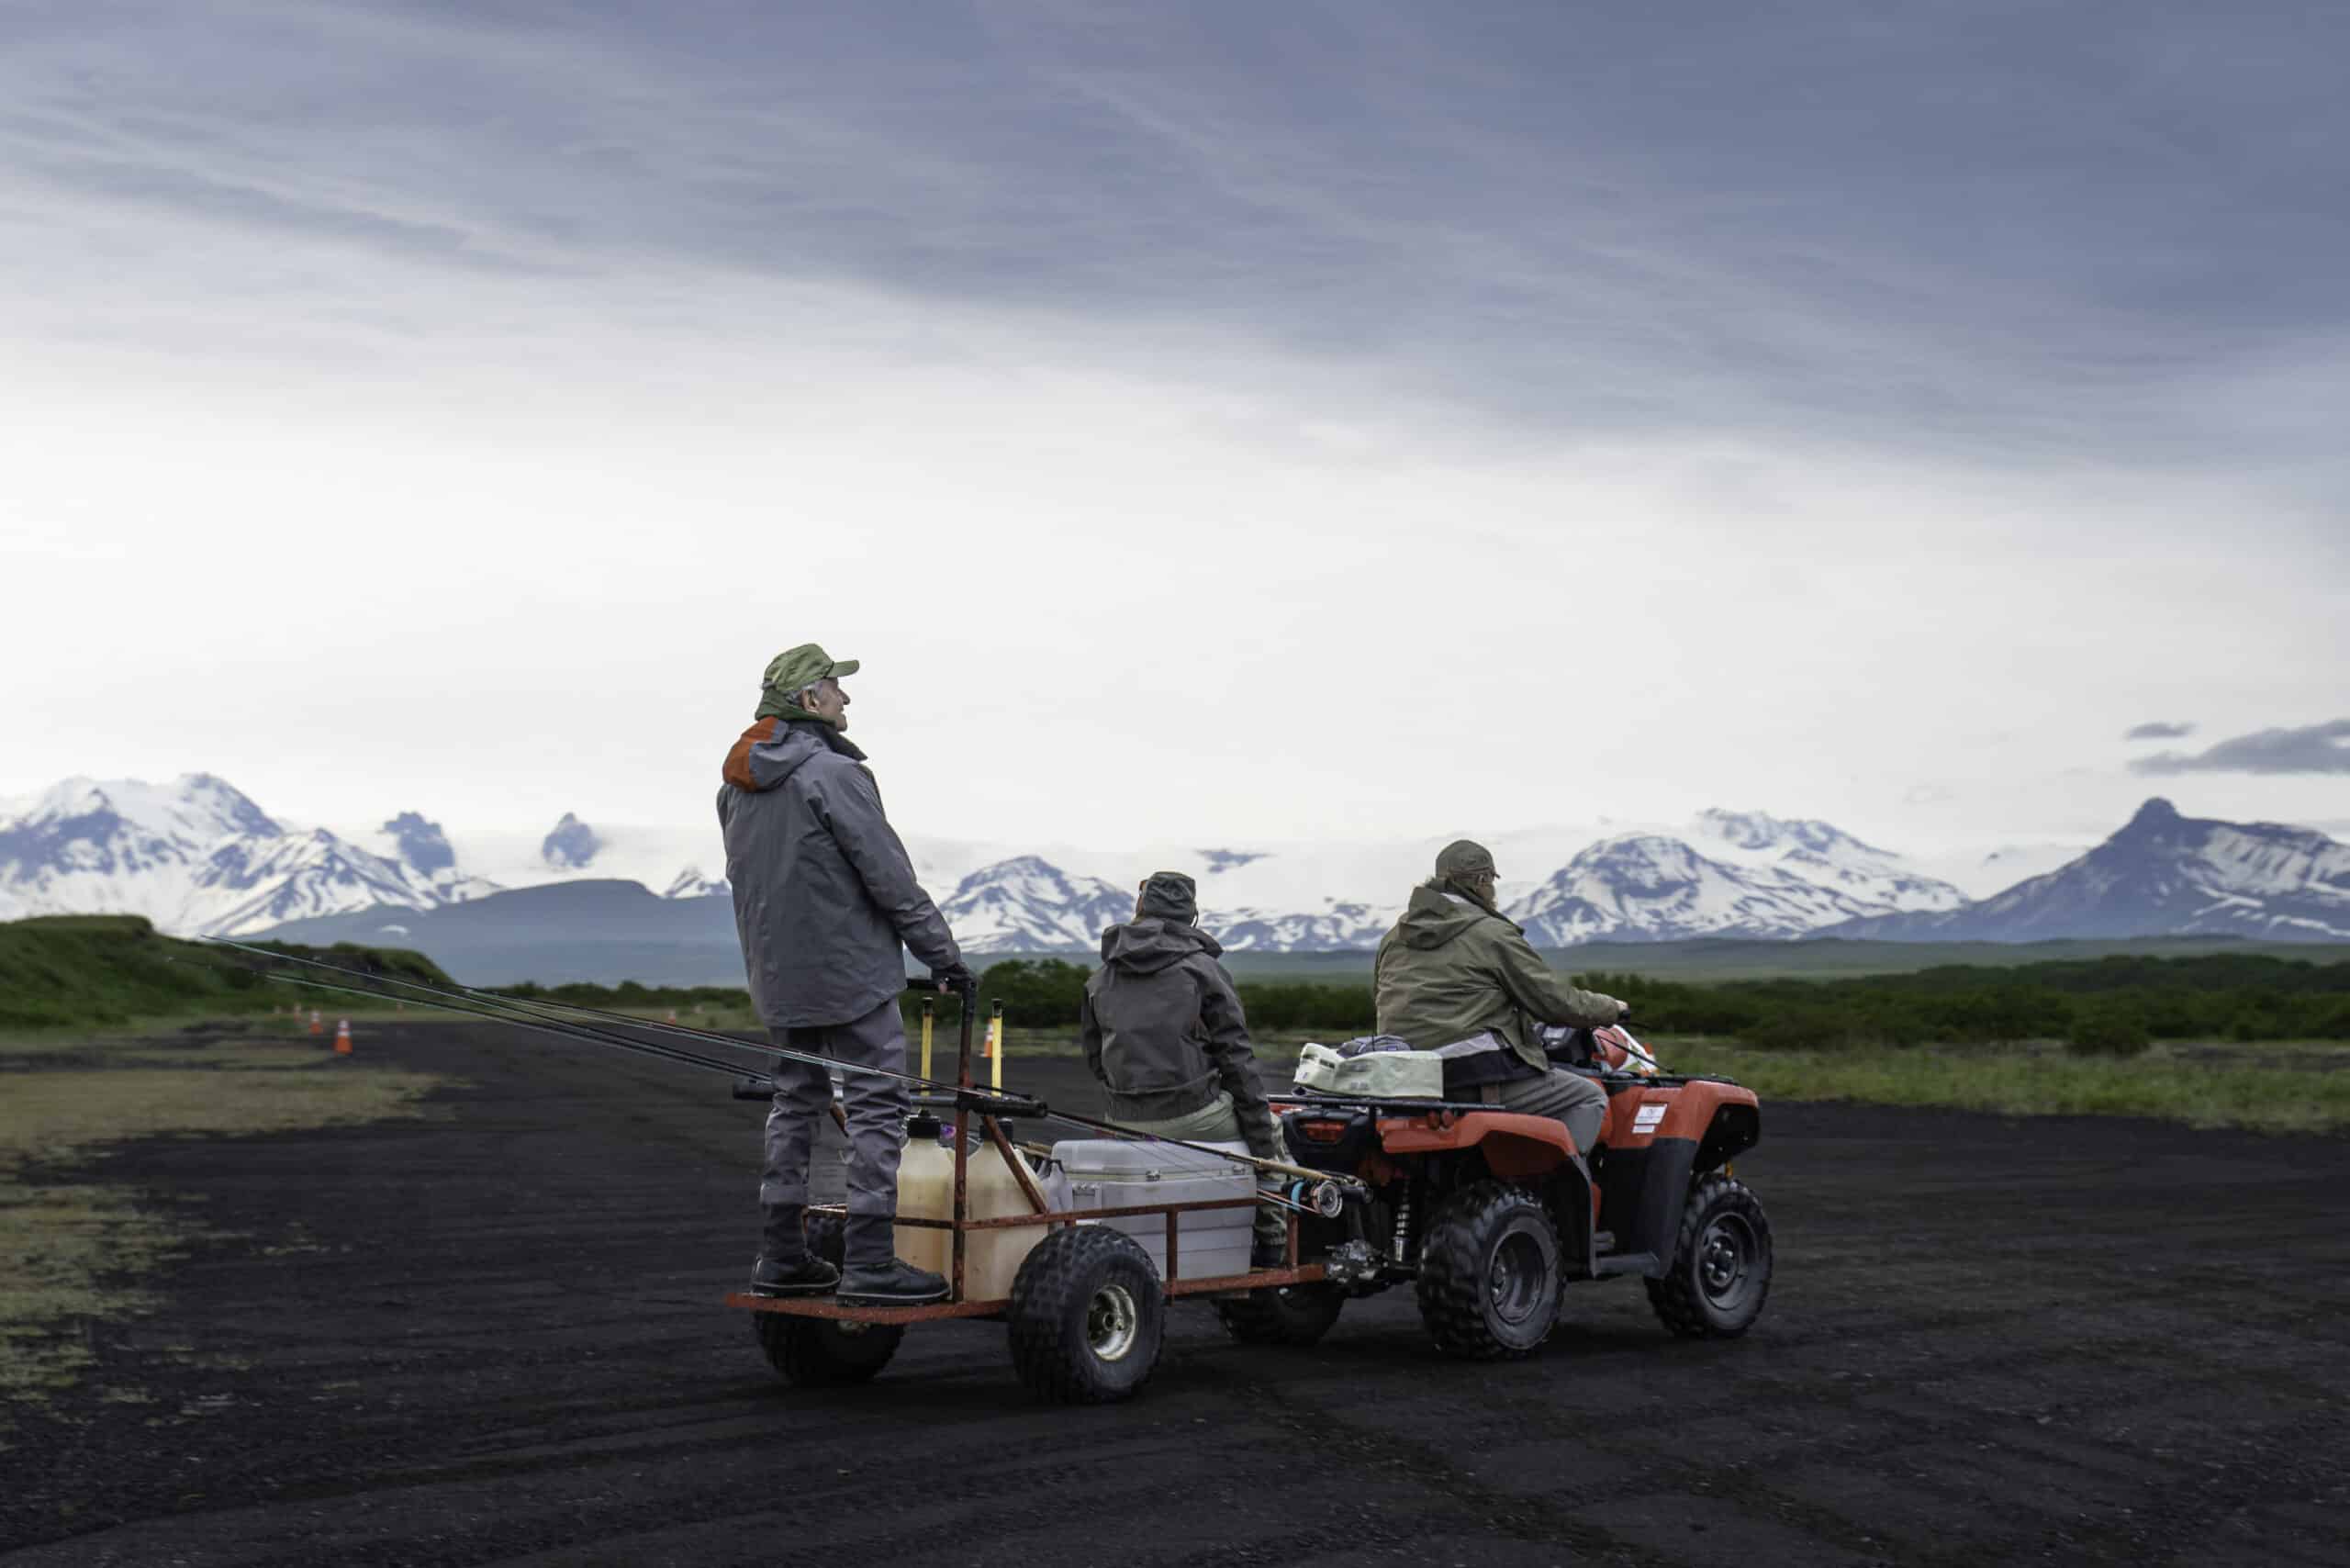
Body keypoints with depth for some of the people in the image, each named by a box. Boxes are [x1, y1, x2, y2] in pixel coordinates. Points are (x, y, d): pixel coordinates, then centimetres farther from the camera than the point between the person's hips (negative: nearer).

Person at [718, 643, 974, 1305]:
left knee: (795, 1102, 16)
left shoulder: (737, 785, 10)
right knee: (877, 1107, -4)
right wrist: (944, 954, -8)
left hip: (779, 977, 8)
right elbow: (891, 879, -16)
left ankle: (782, 1256, 19)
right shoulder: (834, 775, -16)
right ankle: (869, 1262, -6)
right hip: (850, 972, -8)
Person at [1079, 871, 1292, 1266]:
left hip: (1125, 1122, 5)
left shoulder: (1100, 980, 10)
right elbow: (1235, 1058, -7)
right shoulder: (1202, 969, -5)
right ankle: (1272, 1238, 14)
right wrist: (1264, 1142, -4)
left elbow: (1095, 1060, 13)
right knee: (1269, 1130, 21)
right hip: (1192, 1114, -5)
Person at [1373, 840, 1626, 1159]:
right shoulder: (1491, 935, -7)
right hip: (1475, 1075, -8)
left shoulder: (1395, 936, 14)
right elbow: (1556, 1001, -3)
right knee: (1590, 1098, 3)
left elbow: (1378, 997, 26)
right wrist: (1610, 1009, 14)